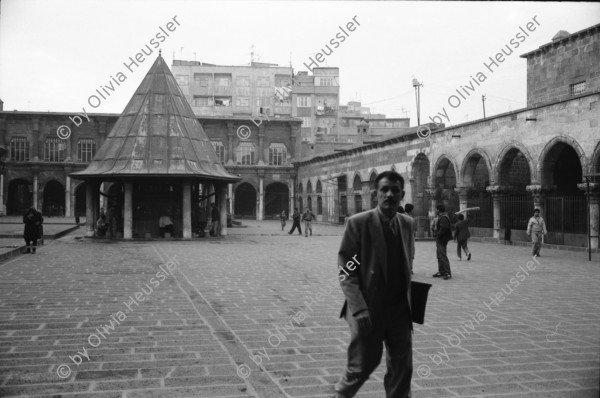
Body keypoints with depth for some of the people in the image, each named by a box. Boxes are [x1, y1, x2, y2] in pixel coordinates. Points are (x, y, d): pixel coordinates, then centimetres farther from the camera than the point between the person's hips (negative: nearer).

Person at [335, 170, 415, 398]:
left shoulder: (406, 224, 6)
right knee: (363, 365, 7)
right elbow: (345, 270, -12)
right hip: (369, 310, -4)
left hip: (400, 309, 5)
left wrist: (408, 300, 6)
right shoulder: (358, 223, -10)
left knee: (402, 368, 8)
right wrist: (359, 309, -20)